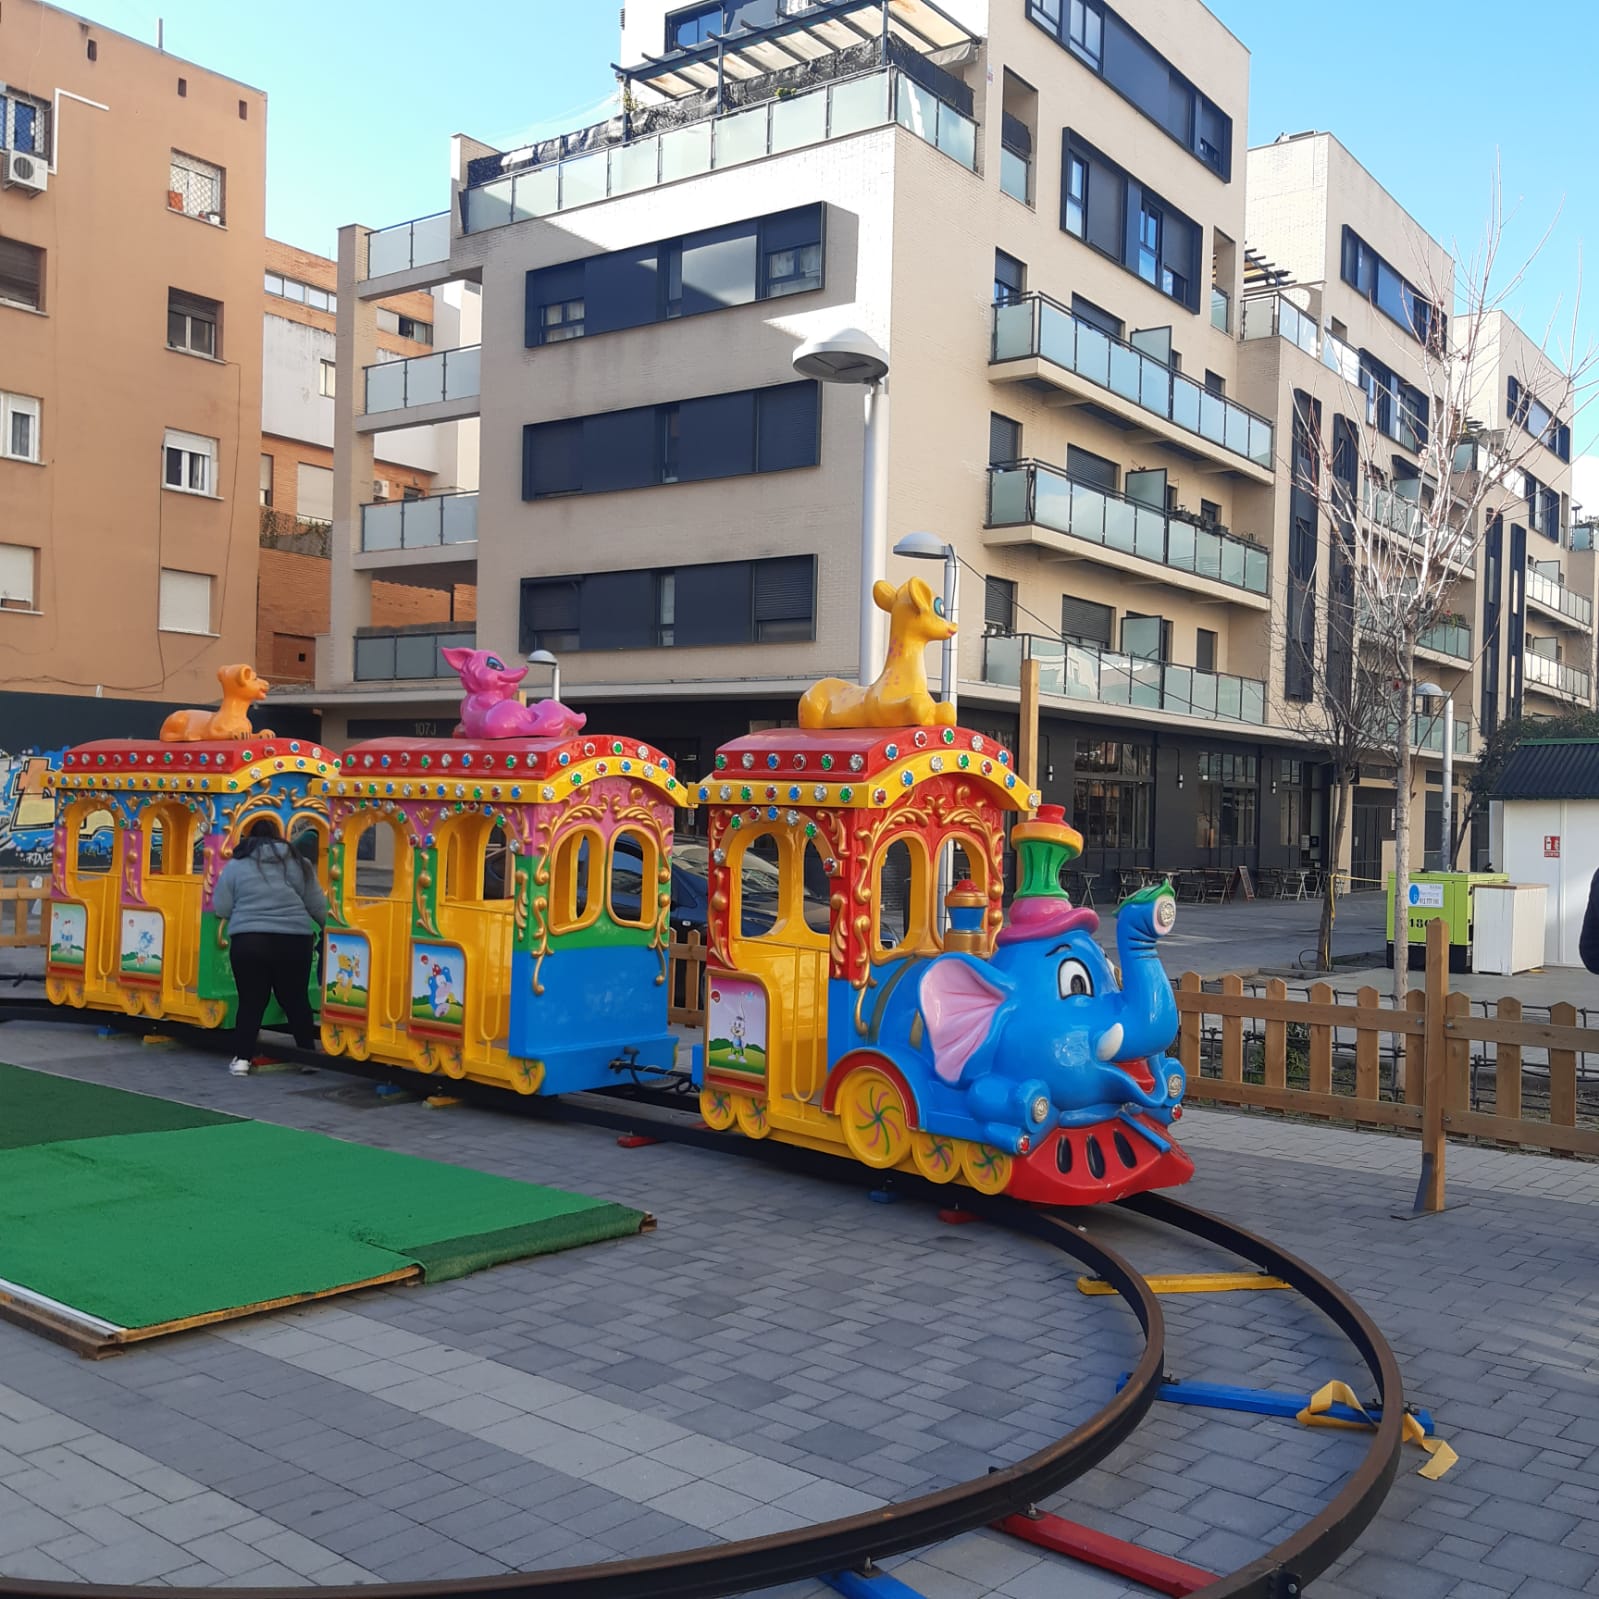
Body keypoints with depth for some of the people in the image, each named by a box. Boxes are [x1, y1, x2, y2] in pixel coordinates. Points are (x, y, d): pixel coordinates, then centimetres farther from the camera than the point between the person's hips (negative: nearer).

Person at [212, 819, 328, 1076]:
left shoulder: (236, 865, 7)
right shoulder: (297, 862, 10)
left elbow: (221, 909, 5)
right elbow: (318, 906, 10)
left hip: (248, 940, -1)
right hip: (292, 941, 1)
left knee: (251, 1001, 8)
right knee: (296, 1000, 11)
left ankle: (242, 1058, 6)